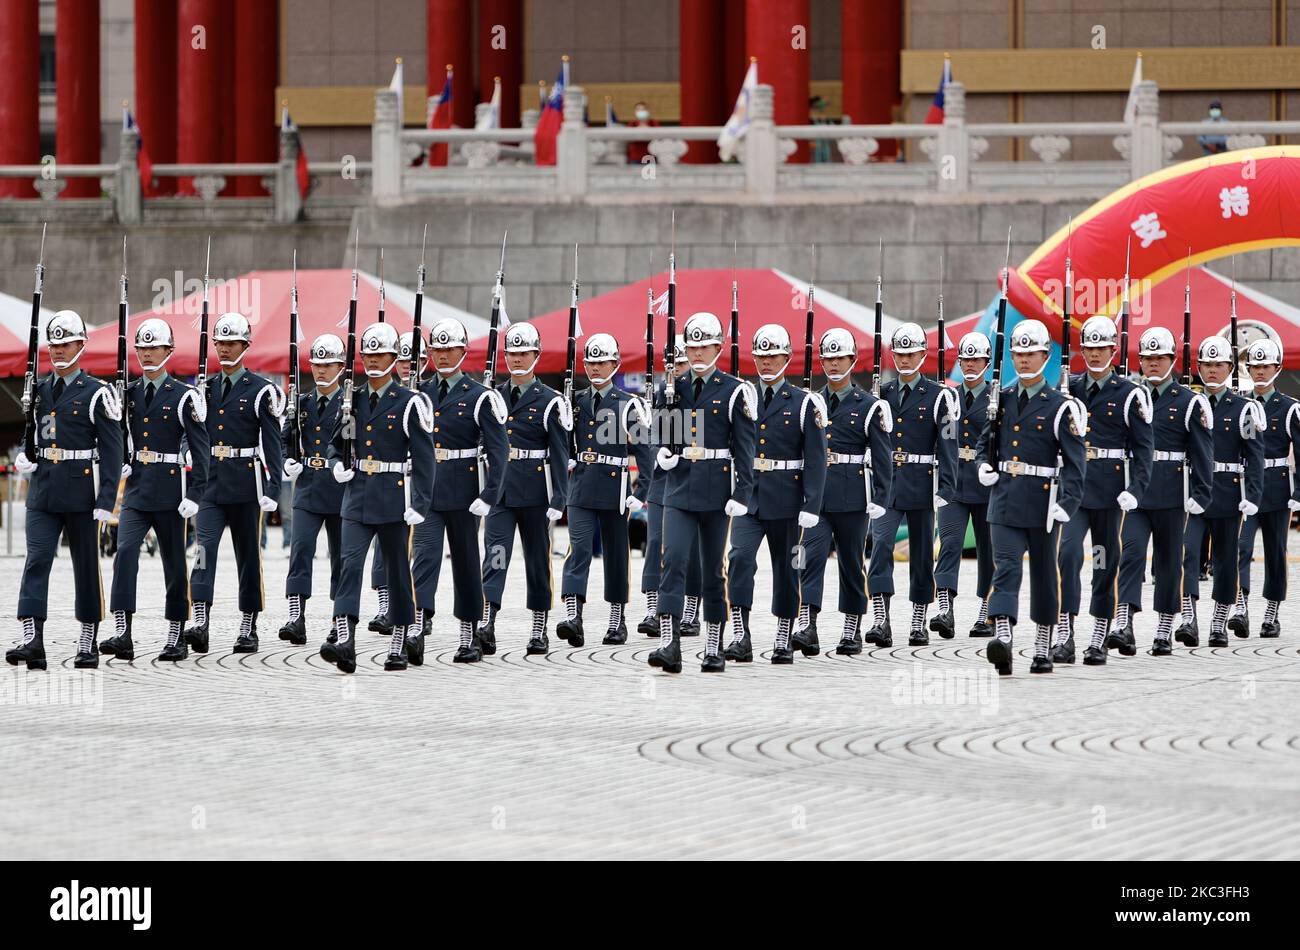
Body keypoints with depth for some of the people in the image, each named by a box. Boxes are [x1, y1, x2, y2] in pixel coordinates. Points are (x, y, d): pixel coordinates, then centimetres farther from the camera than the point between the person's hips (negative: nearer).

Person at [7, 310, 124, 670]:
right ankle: (32, 641, -19)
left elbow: (111, 451, -7)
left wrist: (106, 501, -13)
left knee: (87, 568, 5)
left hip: (81, 493, -4)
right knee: (36, 561, -10)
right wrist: (22, 457, 0)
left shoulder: (97, 393, -4)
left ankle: (88, 644, 13)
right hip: (43, 492, 4)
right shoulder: (38, 390, 11)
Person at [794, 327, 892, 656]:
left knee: (852, 562, 6)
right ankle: (807, 628, -22)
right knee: (812, 556, -13)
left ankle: (853, 630, 16)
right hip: (816, 494, 2)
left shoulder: (869, 406, 0)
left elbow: (882, 457, -1)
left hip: (853, 498, -2)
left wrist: (878, 500, -7)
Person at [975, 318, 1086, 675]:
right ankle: (1002, 639, -29)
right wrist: (984, 466, 0)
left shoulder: (1059, 406, -4)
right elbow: (985, 442, 23)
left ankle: (1043, 649, 20)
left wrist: (1067, 503, -20)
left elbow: (1074, 461, -8)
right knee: (1006, 568, -13)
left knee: (1044, 575, 9)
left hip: (1042, 502, -2)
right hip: (1004, 501, 2)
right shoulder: (1001, 399, 10)